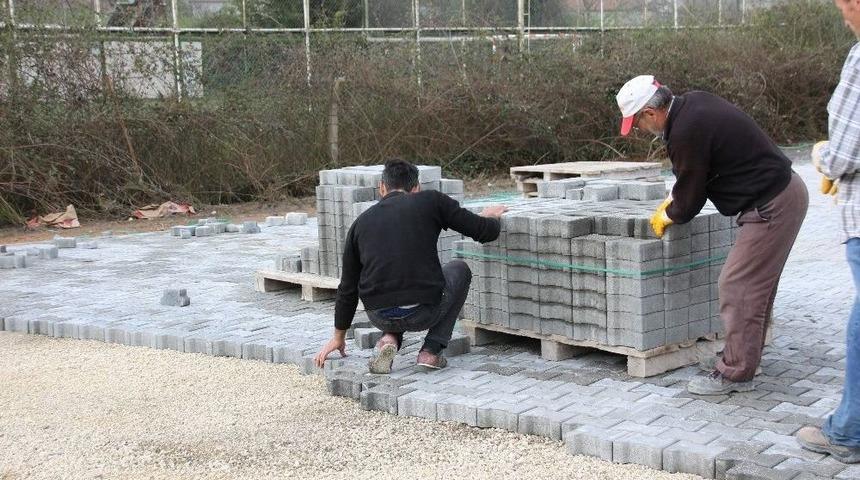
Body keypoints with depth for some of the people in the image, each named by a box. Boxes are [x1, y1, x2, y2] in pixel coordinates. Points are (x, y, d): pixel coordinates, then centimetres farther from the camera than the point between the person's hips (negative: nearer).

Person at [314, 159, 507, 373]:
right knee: (460, 270, 28)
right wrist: (490, 217, 31)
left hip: (380, 317, 4)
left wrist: (338, 337, 35)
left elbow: (348, 287, 21)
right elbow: (486, 232, 5)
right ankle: (431, 351, 16)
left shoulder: (362, 221, 15)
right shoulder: (430, 201, 4)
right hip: (424, 313, -3)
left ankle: (390, 338, 9)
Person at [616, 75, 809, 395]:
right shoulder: (693, 103, 8)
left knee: (738, 286, -7)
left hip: (771, 207, -10)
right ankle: (748, 356, 29)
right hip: (785, 190, 10)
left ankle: (735, 374, -1)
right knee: (757, 284, 18)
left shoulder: (686, 133, -22)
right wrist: (672, 201, 19)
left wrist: (667, 216, 8)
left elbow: (690, 200, -11)